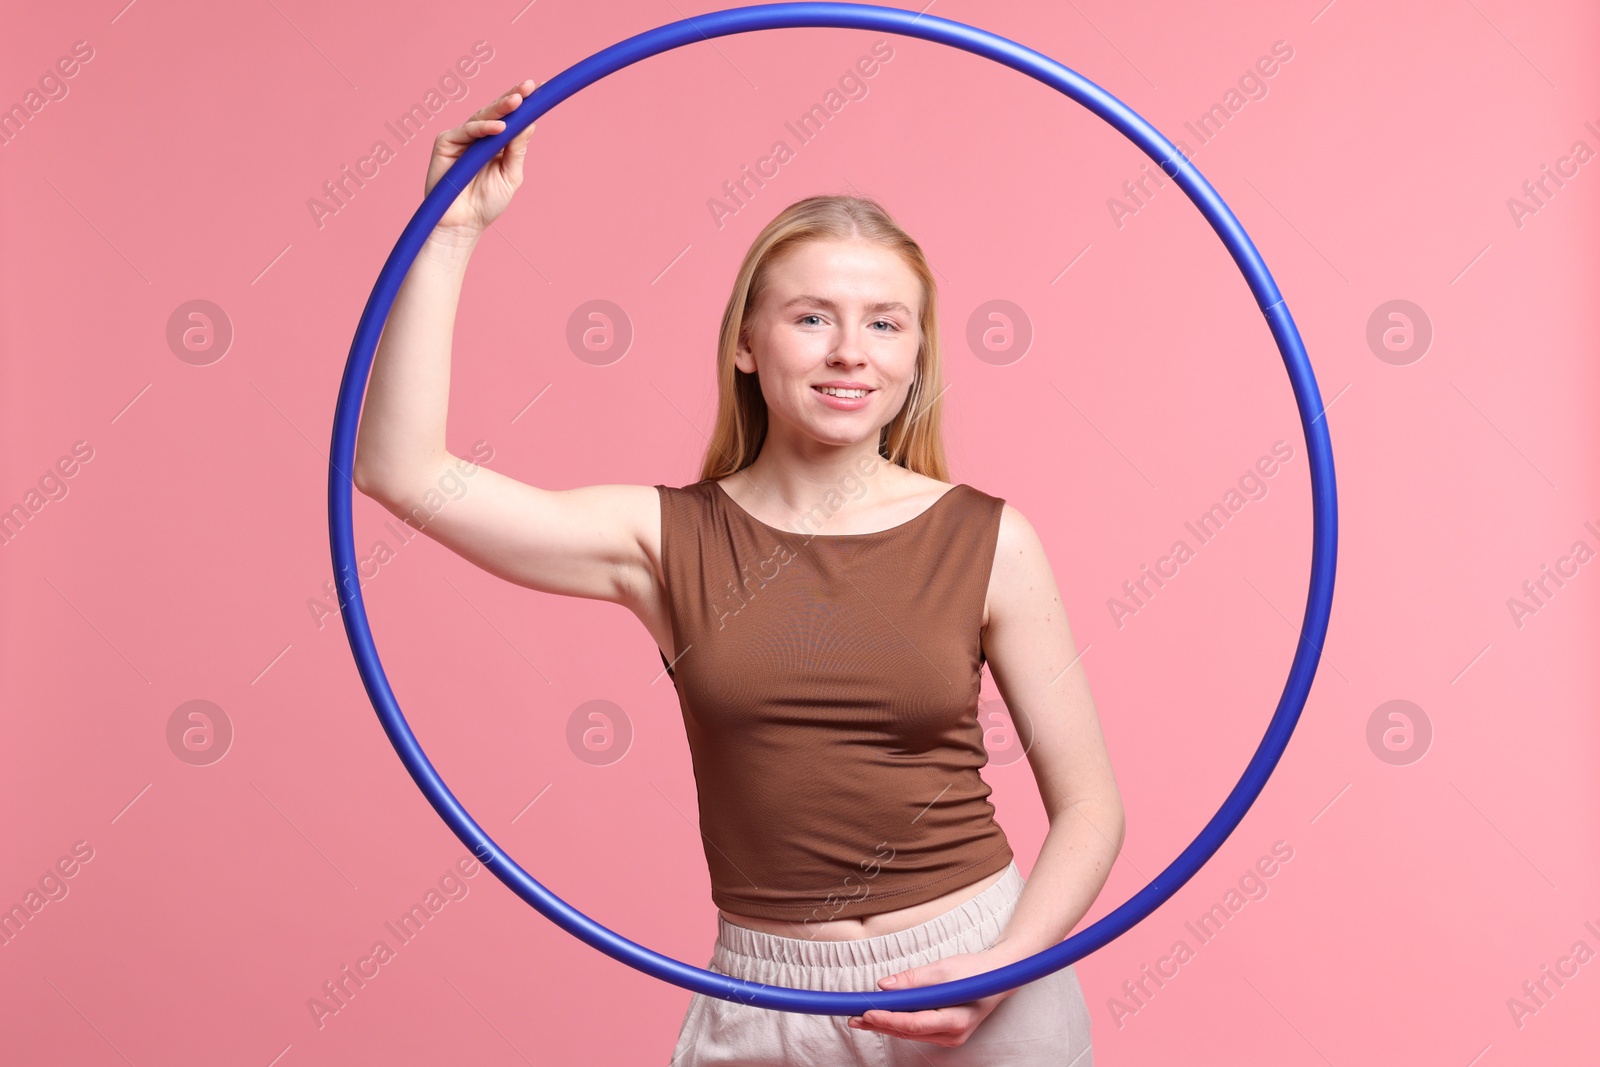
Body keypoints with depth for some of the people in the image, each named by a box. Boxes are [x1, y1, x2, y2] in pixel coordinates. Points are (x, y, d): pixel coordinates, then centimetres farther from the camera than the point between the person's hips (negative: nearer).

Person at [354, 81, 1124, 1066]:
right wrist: (452, 233, -12)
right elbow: (401, 471, -11)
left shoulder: (990, 543, -5)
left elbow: (1089, 807, -1)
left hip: (980, 985, 0)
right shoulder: (669, 539, -3)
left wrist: (999, 973, -16)